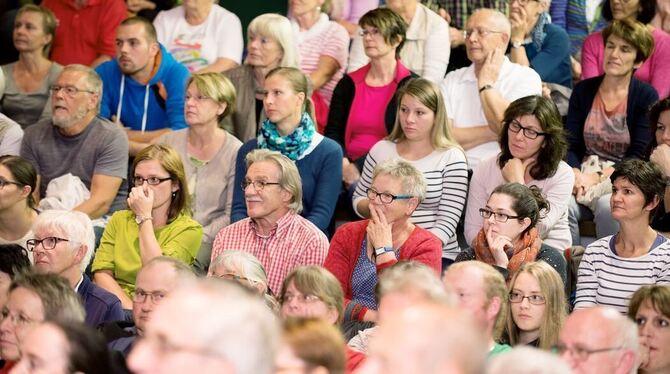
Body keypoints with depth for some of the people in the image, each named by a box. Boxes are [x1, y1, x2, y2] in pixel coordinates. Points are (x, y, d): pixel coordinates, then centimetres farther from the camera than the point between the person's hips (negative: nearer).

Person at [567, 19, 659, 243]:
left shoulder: (646, 97, 1)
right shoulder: (583, 91, 11)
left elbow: (638, 156, -5)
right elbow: (571, 145, 7)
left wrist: (598, 177, -17)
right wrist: (576, 175, -14)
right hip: (584, 174, 3)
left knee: (608, 207, -36)